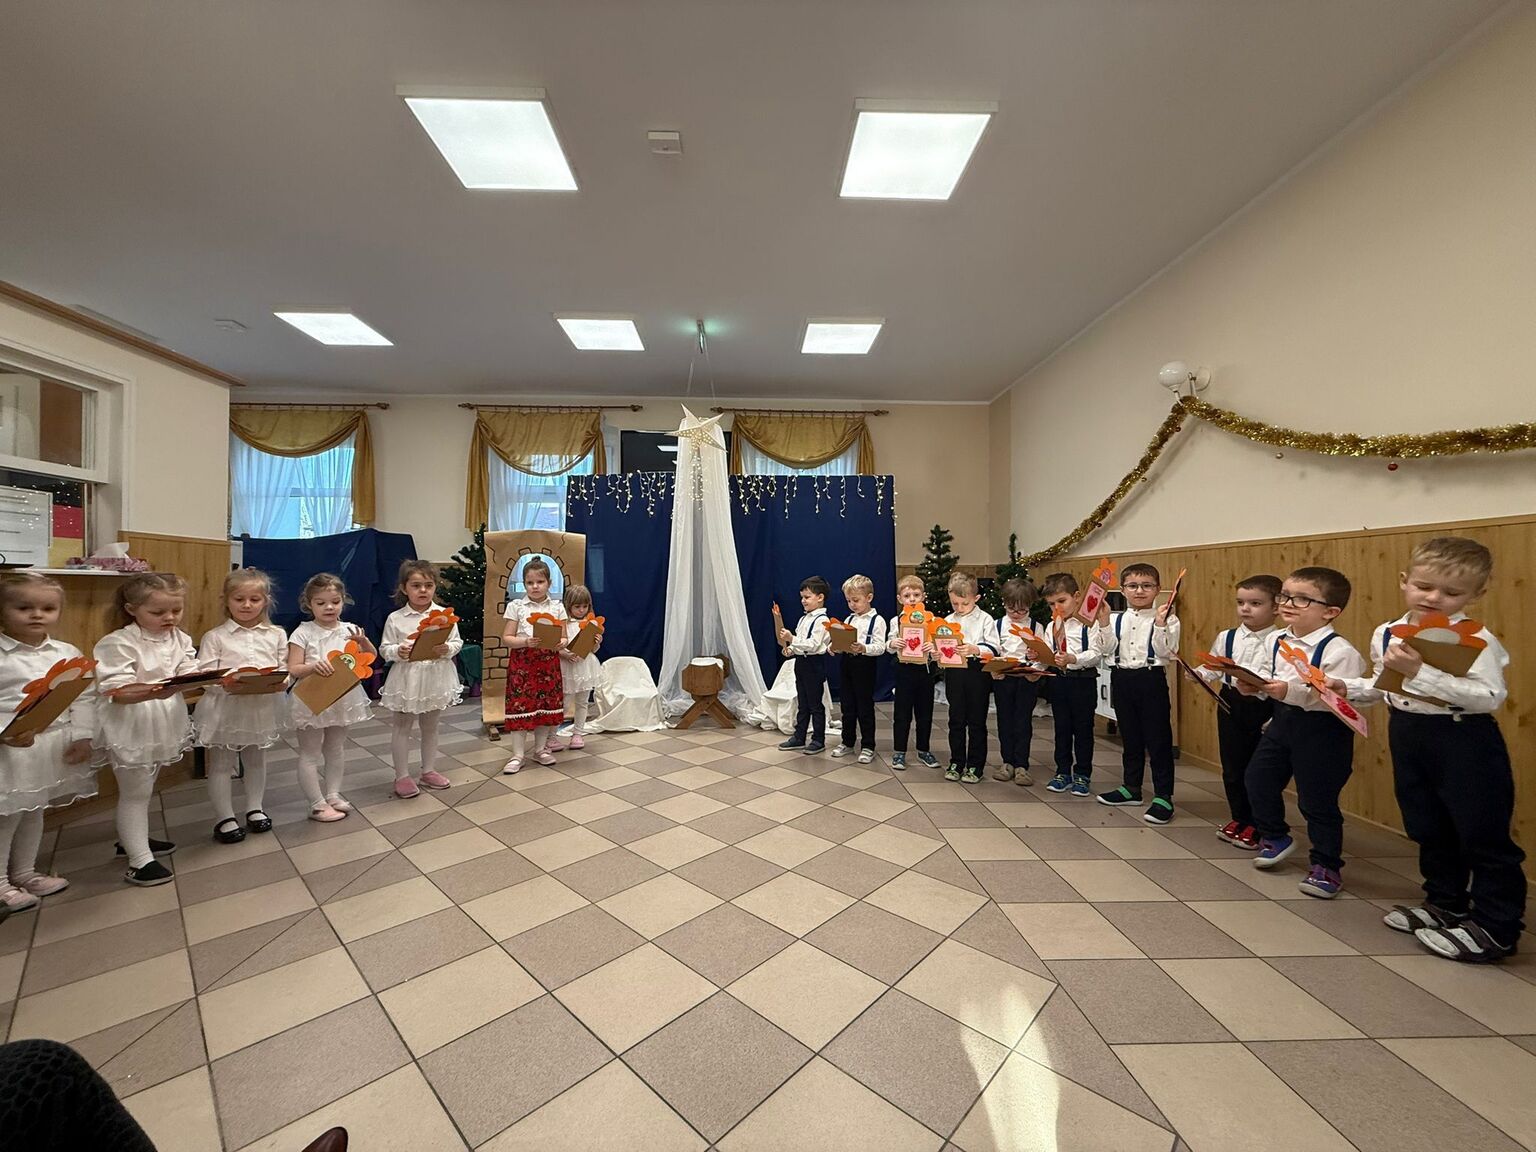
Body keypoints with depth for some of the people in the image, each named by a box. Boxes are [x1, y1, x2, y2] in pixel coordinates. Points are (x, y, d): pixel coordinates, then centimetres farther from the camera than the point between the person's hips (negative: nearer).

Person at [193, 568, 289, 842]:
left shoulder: (276, 635, 1)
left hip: (264, 705, 2)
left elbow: (284, 670, 0)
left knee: (256, 758, 18)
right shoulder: (214, 637, -4)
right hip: (225, 707, -2)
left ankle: (255, 807, 34)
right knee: (221, 762, 9)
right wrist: (225, 683, -27)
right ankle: (224, 817, 23)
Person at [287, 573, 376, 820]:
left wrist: (363, 640, -17)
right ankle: (318, 805, 14)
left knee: (336, 748, 16)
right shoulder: (303, 633, -9)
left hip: (343, 699, 4)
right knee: (310, 753, 5)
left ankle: (333, 794, 29)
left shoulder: (349, 630, 0)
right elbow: (293, 669, -11)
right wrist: (313, 666, -30)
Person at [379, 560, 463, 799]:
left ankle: (428, 771, 31)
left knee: (431, 727, 16)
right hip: (407, 678, -1)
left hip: (436, 677, 2)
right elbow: (384, 648, -1)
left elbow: (457, 642, 0)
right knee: (401, 728, 9)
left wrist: (447, 649, -20)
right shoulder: (395, 618, -5)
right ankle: (402, 777, 22)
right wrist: (398, 652, -21)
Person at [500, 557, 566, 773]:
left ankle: (540, 748, 25)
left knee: (547, 705, 8)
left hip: (549, 662, 2)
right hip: (522, 662, -2)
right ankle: (518, 754, 10)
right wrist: (525, 642, -19)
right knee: (520, 706, -1)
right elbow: (506, 638, -2)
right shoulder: (516, 606, 1)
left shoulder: (557, 607, 5)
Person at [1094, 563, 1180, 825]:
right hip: (1122, 680, 4)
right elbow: (1106, 649, -4)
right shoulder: (1115, 619, 5)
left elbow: (1167, 652, -14)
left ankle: (1163, 796, 14)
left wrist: (1160, 625, -24)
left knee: (1158, 739, 2)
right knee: (1129, 738, 16)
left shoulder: (1167, 619, -5)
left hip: (1152, 680, -4)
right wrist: (1104, 622, -12)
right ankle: (1131, 788, 30)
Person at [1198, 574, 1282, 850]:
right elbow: (1212, 668, 9)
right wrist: (1198, 674, -13)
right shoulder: (1227, 637, 3)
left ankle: (1257, 826, 24)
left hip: (1264, 707, -4)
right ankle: (1239, 818, 30)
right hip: (1231, 703, 4)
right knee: (1232, 765, 12)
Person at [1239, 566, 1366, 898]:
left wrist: (1292, 692, -36)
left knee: (1317, 799, 4)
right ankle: (1274, 836, 37)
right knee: (1257, 778, 13)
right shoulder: (1276, 641, 3)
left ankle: (1326, 865, 24)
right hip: (1283, 721, 7)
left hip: (1323, 730, -7)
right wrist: (1252, 686, -5)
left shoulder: (1339, 651, -20)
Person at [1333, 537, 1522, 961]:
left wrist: (1421, 672, -34)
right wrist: (1346, 687, 1)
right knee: (1427, 829, 18)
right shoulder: (1385, 634, 2)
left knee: (1483, 834, 4)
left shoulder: (1476, 640, -16)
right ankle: (1445, 905, 36)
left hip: (1464, 741, -6)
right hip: (1406, 735, 6)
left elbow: (1490, 697, -27)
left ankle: (1494, 928, 20)